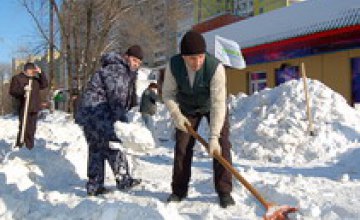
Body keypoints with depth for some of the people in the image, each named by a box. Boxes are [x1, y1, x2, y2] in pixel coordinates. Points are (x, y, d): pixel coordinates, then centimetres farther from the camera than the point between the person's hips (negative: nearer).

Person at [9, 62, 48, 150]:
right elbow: (12, 92, -5)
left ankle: (30, 147, 18)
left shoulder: (35, 79, 17)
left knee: (32, 129, 10)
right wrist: (23, 89, -22)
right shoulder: (17, 78, 0)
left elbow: (44, 85, 8)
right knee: (24, 129, -10)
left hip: (34, 109, 6)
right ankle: (19, 146, -1)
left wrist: (40, 73, -1)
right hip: (24, 109, -5)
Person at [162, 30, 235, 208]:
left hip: (213, 106, -2)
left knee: (221, 146, -12)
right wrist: (176, 115, -27)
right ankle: (179, 190, 15)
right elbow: (168, 93, -13)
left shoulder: (216, 67, -37)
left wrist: (214, 137, -42)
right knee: (182, 147, 1)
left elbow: (218, 103, -38)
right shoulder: (173, 65, -28)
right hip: (187, 108, 2)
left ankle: (224, 191, -1)